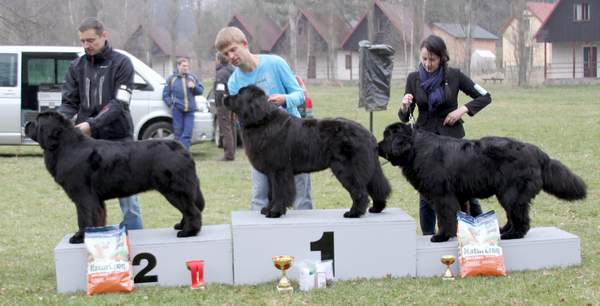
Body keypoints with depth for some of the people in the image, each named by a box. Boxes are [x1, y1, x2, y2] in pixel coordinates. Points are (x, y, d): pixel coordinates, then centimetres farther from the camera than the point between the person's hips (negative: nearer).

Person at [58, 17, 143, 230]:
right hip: (87, 141, 3)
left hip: (119, 139, -3)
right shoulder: (76, 67, 8)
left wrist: (92, 124, -25)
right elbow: (69, 102, 5)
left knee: (128, 198, 2)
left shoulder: (121, 63, -3)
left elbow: (119, 103, -13)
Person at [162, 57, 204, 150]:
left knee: (188, 132, -5)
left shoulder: (192, 78, 12)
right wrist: (170, 104, -6)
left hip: (190, 110, 2)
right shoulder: (171, 78, 6)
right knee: (178, 132, 0)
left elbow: (201, 90, 12)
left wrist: (194, 87, -8)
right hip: (177, 110, -2)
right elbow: (165, 94, 8)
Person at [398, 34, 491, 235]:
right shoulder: (414, 79, 0)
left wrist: (463, 110, -10)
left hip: (453, 138, -1)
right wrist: (404, 106, -19)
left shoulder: (454, 76, -4)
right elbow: (404, 117, 3)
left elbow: (485, 97, 4)